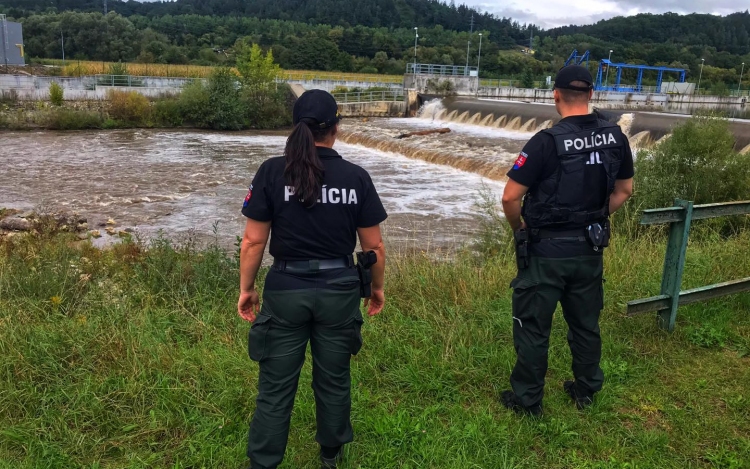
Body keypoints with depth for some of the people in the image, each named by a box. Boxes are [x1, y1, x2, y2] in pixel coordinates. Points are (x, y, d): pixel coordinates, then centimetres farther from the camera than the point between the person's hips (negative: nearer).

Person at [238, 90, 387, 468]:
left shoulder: (272, 172, -9)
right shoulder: (357, 177, -6)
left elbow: (253, 241, -7)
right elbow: (374, 246, -1)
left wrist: (246, 288, 7)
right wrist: (377, 288, 14)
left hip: (286, 290, -1)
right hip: (339, 290, 2)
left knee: (275, 386, 12)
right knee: (333, 378, 20)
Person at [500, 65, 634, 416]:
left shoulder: (547, 141, -19)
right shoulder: (615, 137, -2)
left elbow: (510, 198, -18)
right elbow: (624, 191, 10)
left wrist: (519, 228, 0)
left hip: (546, 251, -5)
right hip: (589, 249, 6)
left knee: (532, 326, 9)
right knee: (586, 323, 21)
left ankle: (527, 400, 21)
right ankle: (586, 390, 37)